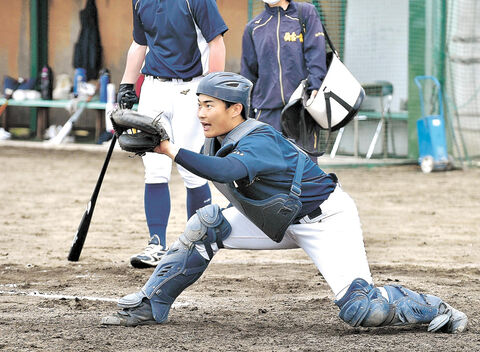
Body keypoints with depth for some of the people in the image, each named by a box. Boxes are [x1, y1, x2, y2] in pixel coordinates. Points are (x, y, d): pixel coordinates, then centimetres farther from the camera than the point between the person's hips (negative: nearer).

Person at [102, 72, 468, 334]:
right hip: (278, 220, 8)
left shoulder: (259, 141, -31)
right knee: (206, 225, -7)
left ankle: (432, 309, 2)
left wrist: (173, 151, -53)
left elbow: (228, 171, -51)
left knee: (362, 310, -23)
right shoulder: (217, 142, -4)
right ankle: (148, 307, 3)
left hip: (326, 220, -8)